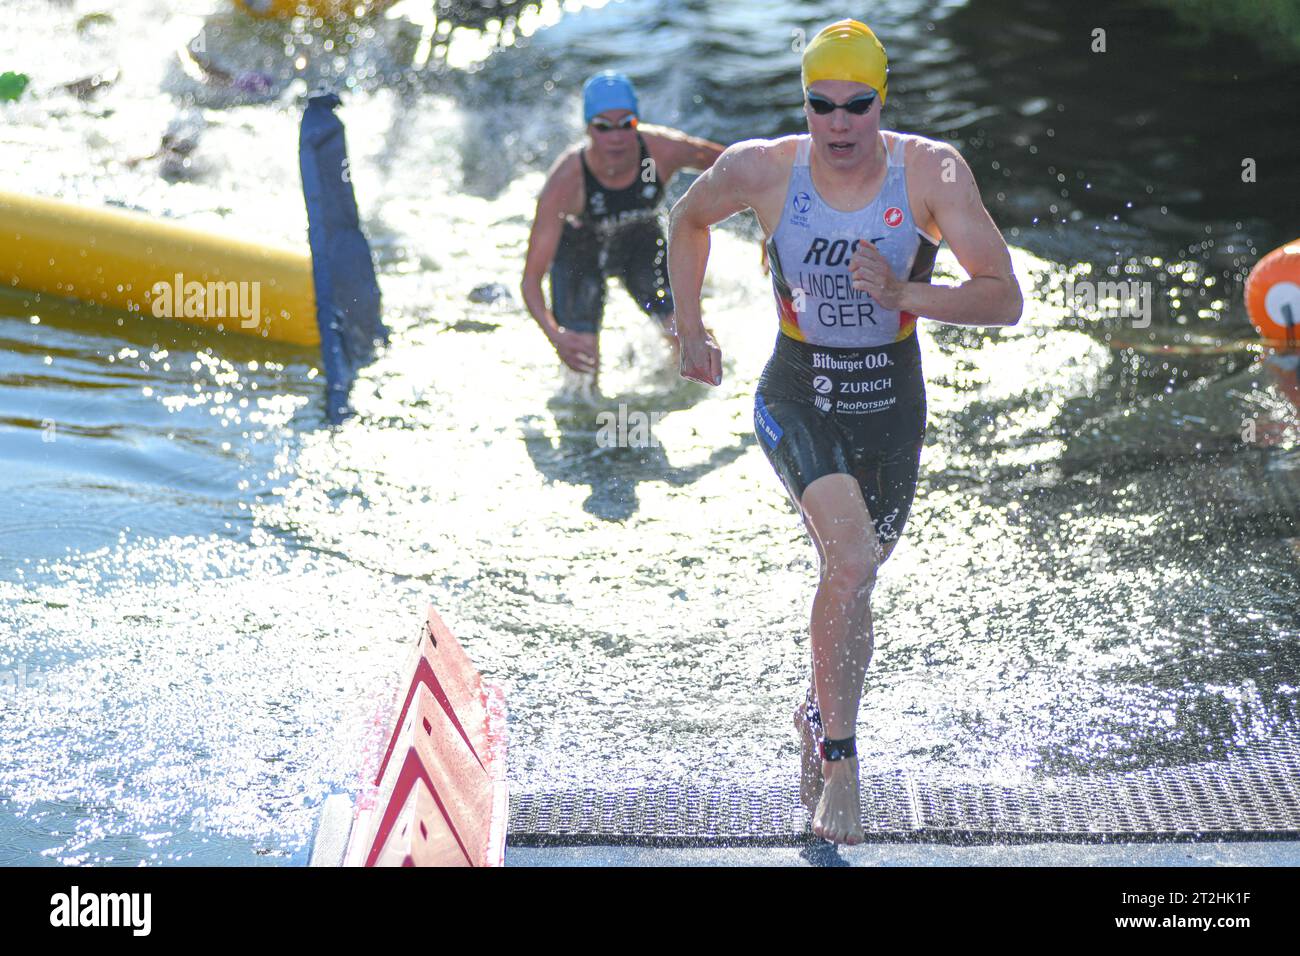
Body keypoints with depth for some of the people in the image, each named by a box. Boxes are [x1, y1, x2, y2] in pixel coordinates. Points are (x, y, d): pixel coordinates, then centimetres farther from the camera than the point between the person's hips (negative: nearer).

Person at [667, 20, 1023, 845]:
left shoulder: (932, 172, -15)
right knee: (853, 562, -25)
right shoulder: (760, 170, -14)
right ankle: (840, 757, -11)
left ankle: (819, 715, 45)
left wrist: (905, 295, -33)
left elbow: (1006, 299, -18)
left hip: (892, 398, 2)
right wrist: (690, 328, 9)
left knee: (854, 580, 15)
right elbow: (688, 220, 9)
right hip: (799, 396, -2)